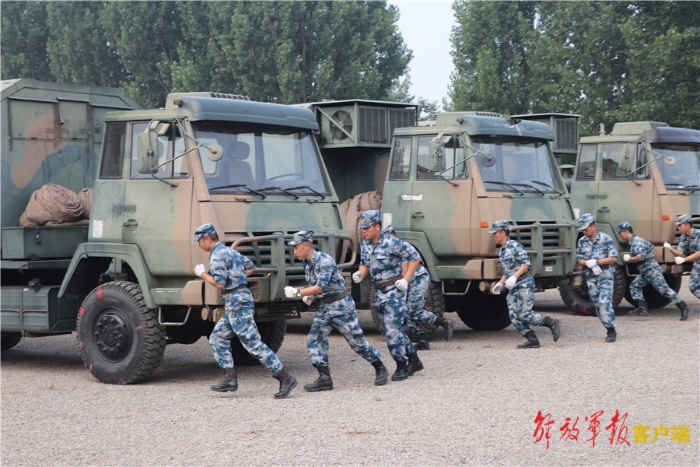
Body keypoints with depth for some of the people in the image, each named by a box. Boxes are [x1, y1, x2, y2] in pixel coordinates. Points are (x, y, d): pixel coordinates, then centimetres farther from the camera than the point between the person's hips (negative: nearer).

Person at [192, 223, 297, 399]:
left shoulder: (217, 256, -12)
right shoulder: (229, 251, 18)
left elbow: (219, 284, -20)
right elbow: (251, 267, 27)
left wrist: (202, 273, -6)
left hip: (237, 302, -10)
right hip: (236, 303, 10)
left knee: (254, 344, -11)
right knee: (217, 339, 13)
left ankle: (285, 378, -13)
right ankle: (230, 378, 8)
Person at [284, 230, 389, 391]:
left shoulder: (324, 260, -23)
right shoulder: (305, 263, 3)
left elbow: (321, 287, -29)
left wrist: (297, 292, -28)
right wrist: (310, 295, -2)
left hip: (340, 305, -8)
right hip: (323, 307, 8)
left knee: (356, 340, 1)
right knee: (314, 340, -4)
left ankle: (380, 369, 18)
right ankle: (324, 378, -5)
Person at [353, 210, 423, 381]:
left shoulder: (391, 243, -17)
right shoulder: (365, 245, 4)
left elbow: (415, 258, -10)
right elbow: (365, 264, 17)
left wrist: (406, 280, -15)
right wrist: (360, 274, -6)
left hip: (394, 290, -8)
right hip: (379, 291, 8)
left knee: (392, 329, -10)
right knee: (393, 329, 14)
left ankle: (401, 367, 3)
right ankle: (414, 360, 27)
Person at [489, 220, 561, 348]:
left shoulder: (514, 246, -11)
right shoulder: (502, 250, 17)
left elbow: (526, 263, -18)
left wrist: (514, 277, -27)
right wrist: (500, 283, 17)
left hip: (524, 285, -9)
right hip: (513, 289, 9)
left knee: (524, 314, -14)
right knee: (514, 316, -2)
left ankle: (552, 323, 0)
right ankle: (532, 340, -2)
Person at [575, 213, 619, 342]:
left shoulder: (606, 239, -5)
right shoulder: (582, 242, 6)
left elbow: (613, 258, -7)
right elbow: (579, 260, 6)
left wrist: (596, 262, -16)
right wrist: (589, 263, -15)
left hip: (605, 276, -4)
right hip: (590, 278, 4)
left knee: (604, 303, -16)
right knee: (597, 305, 4)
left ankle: (611, 330, -10)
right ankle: (610, 330, 13)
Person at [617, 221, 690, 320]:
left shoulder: (636, 242, -17)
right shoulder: (635, 240, 15)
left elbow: (641, 257, -30)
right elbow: (651, 246, 30)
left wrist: (629, 259, -16)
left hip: (652, 270, -11)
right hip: (645, 271, 11)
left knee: (664, 289, -7)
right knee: (634, 286, 10)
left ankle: (682, 307, -2)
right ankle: (642, 307, 3)